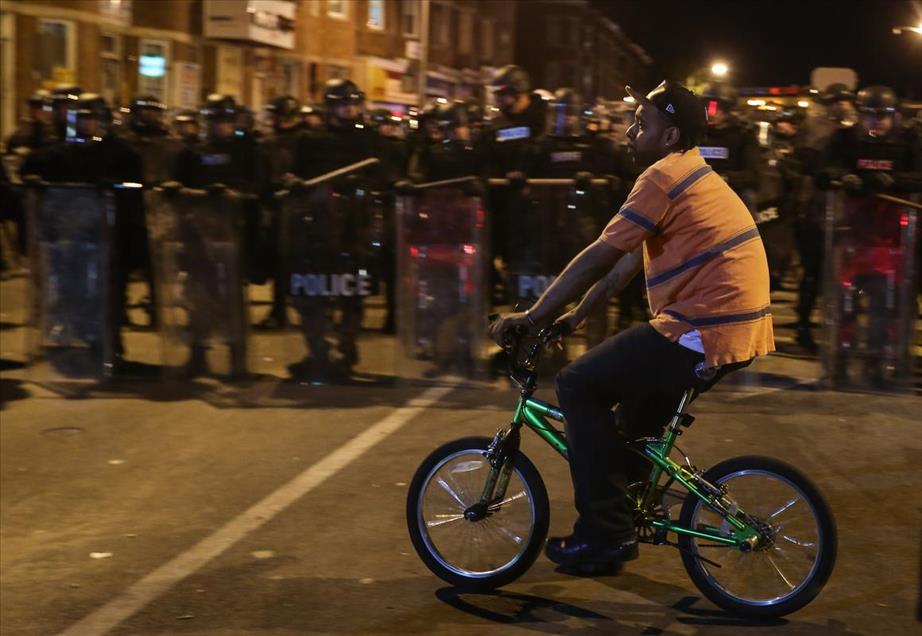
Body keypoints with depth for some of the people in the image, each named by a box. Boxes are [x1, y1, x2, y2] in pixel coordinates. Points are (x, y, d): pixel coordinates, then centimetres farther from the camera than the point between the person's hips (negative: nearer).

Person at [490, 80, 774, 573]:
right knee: (634, 390, 28)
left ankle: (604, 532, -2)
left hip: (703, 332, -10)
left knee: (579, 385, -4)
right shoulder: (693, 176, 22)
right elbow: (625, 264, 24)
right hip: (736, 329, 10)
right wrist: (574, 316, 24)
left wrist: (530, 317, -7)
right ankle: (627, 518, 36)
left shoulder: (664, 176, -10)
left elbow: (597, 258, -13)